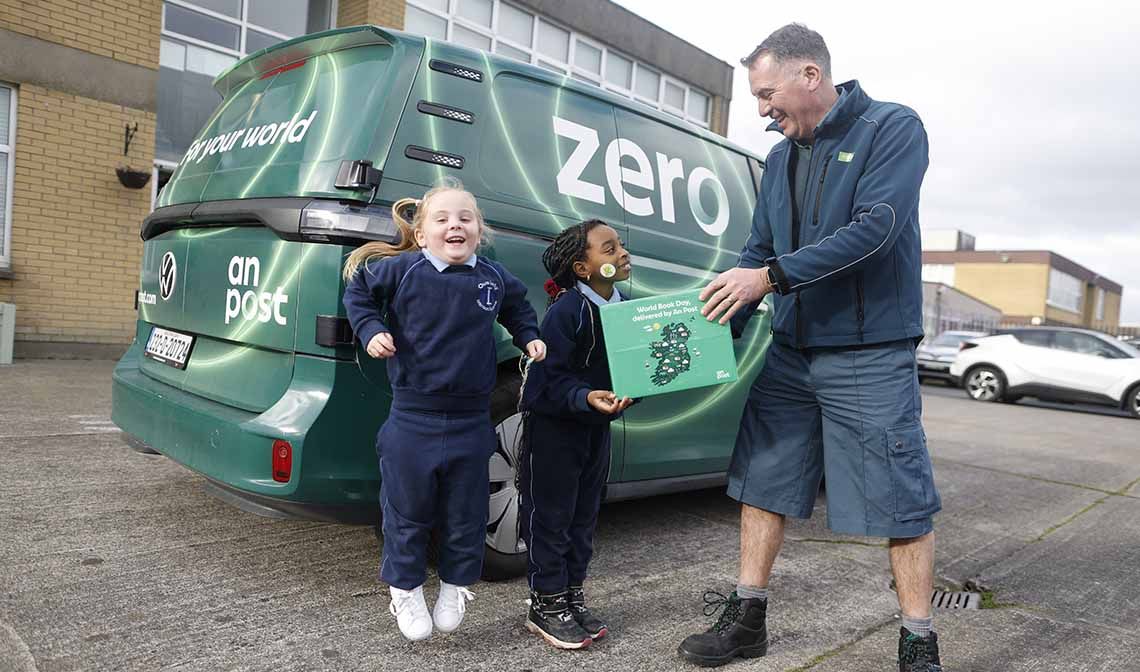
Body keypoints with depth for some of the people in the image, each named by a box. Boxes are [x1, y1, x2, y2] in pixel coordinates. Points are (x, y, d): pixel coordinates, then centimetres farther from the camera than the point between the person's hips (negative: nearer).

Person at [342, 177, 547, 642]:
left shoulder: (494, 278, 1)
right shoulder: (400, 270, -9)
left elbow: (517, 307, 22)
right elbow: (358, 293, 6)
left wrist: (529, 338, 10)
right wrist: (372, 332, -8)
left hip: (470, 423, 2)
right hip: (412, 418, -2)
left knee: (465, 515, 13)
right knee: (407, 512, 10)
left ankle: (455, 587, 36)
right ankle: (406, 591, 31)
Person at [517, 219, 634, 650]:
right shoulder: (567, 309, -20)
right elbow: (551, 377, -22)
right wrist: (586, 398, -36)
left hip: (597, 425, 8)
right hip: (554, 425, -8)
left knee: (583, 517, 16)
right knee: (551, 517, 3)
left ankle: (572, 597, 30)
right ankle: (546, 605, 18)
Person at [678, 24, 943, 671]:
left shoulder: (893, 127, -7)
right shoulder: (781, 158, 11)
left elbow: (875, 227, -21)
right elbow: (758, 252, 11)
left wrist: (773, 275, -25)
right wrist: (721, 323, -1)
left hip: (872, 356, -6)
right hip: (791, 352, 7)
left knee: (902, 499, 2)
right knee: (761, 482, 9)